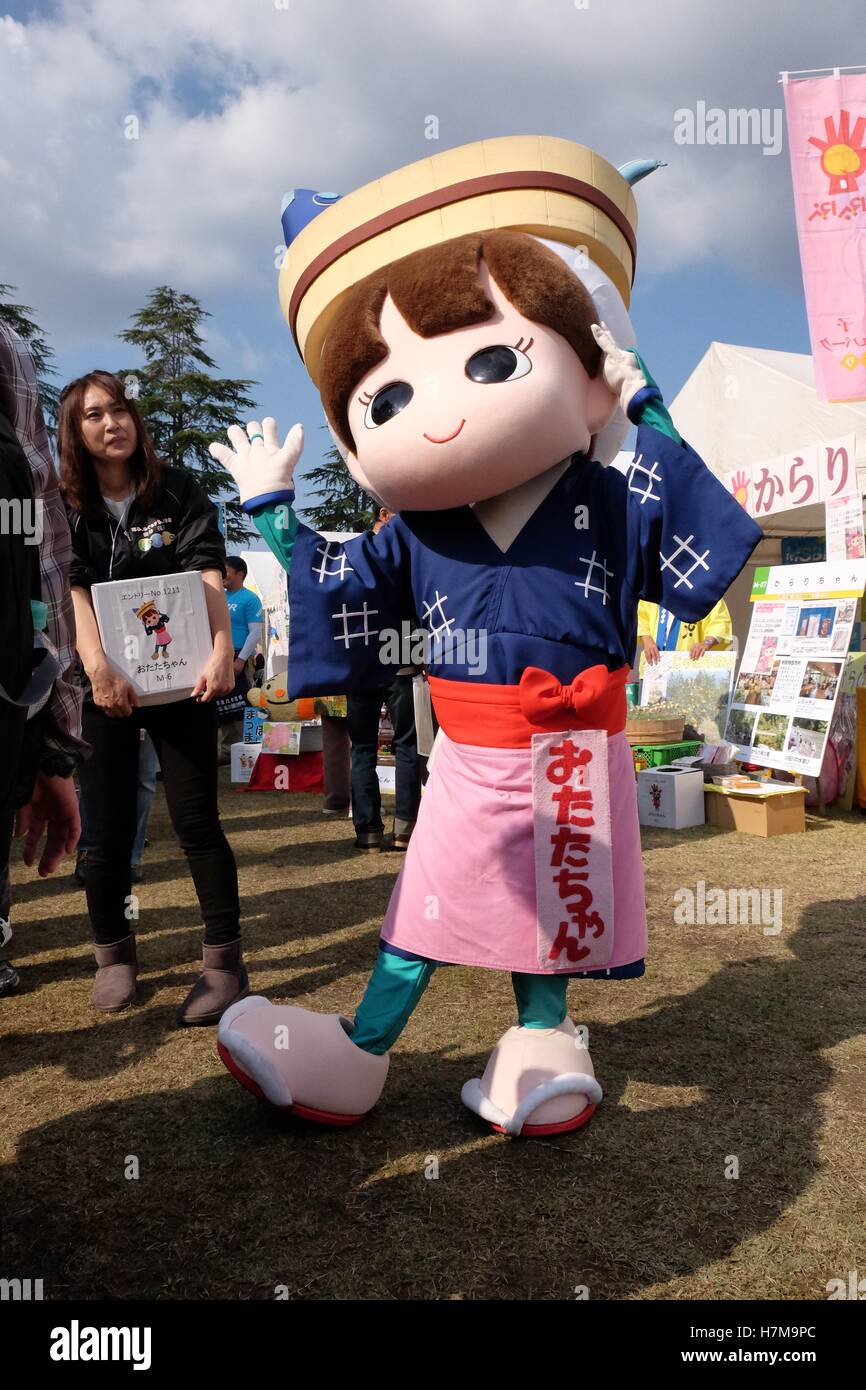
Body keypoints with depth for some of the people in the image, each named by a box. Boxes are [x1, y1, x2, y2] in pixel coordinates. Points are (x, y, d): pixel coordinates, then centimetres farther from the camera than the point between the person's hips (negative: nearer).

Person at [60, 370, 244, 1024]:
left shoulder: (178, 491, 3)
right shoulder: (64, 508, 4)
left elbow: (208, 574, -8)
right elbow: (71, 588, -10)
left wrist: (222, 651, -24)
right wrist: (98, 666, -26)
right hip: (102, 684, 1)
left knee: (195, 819, -3)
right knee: (109, 828, 5)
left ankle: (225, 960, 5)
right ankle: (114, 954, 23)